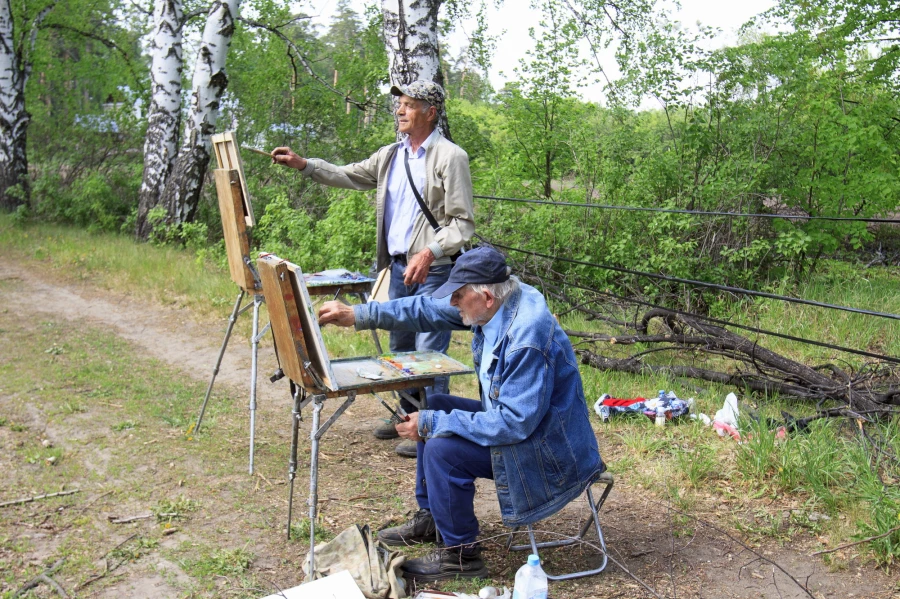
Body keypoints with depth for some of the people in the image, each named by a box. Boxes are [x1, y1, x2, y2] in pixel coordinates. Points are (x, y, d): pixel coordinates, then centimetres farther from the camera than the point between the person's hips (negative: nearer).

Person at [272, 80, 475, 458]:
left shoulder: (450, 157, -9)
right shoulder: (391, 156, 13)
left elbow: (463, 223, -12)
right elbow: (349, 176, 18)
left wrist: (430, 253, -25)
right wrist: (302, 164, 7)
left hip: (433, 270, -8)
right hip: (398, 266, 8)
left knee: (429, 351, -5)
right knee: (400, 347, 16)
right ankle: (409, 416, 31)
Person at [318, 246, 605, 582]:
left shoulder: (527, 340, -33)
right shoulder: (496, 304, -6)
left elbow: (514, 423, -31)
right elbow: (429, 310, 3)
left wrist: (432, 424, -25)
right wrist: (357, 315, 1)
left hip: (548, 451, -10)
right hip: (520, 419, 10)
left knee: (443, 449, -21)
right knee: (434, 408, 12)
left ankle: (461, 555, -1)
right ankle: (429, 518, 24)